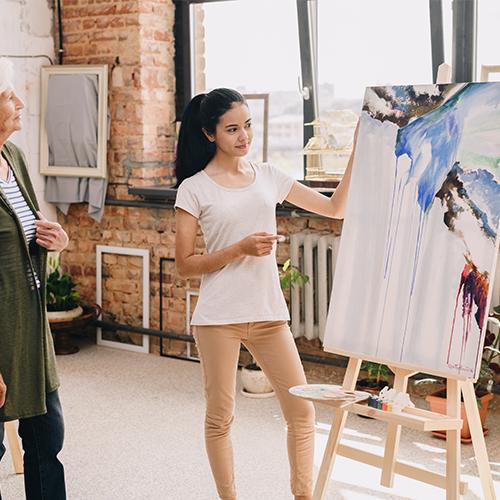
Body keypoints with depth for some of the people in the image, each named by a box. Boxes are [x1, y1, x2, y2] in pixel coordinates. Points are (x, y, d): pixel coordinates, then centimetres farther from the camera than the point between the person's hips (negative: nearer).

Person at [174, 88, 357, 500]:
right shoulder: (194, 189, -3)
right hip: (219, 317, -4)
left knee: (302, 410, 4)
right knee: (220, 416, 6)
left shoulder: (268, 177, 8)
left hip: (268, 312, 4)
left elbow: (335, 208, 10)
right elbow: (185, 265, -5)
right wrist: (240, 248, -16)